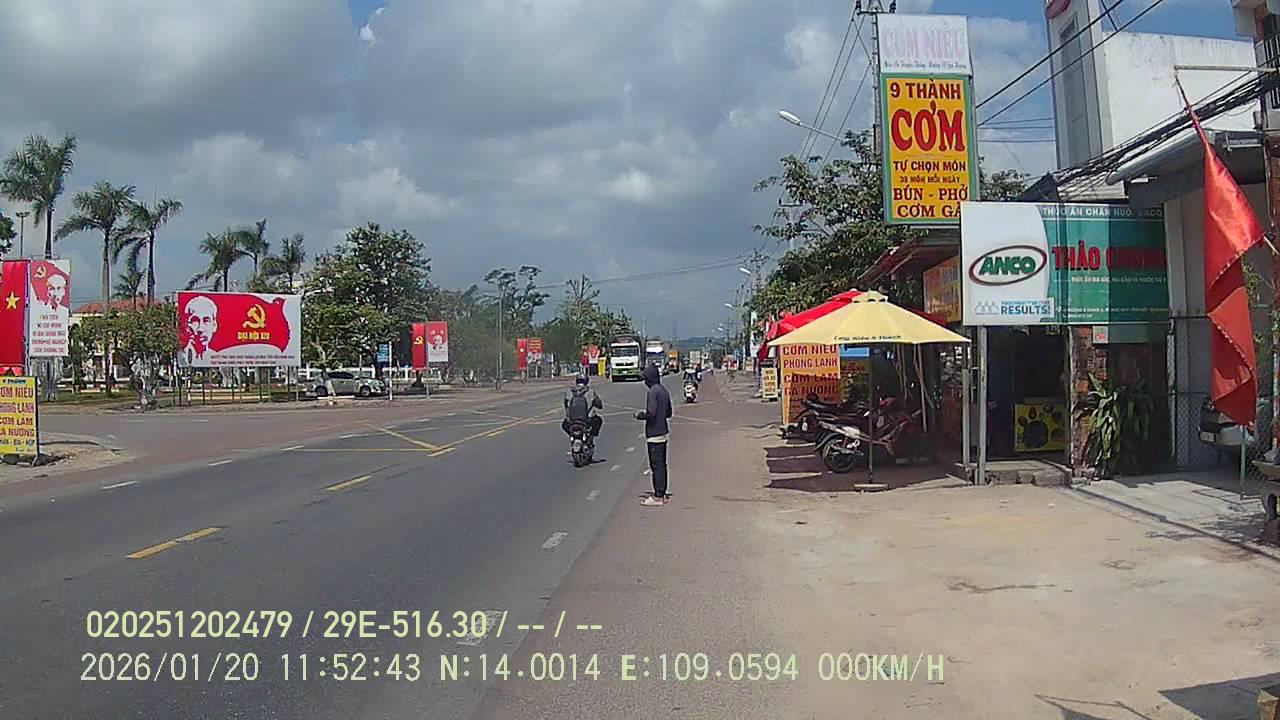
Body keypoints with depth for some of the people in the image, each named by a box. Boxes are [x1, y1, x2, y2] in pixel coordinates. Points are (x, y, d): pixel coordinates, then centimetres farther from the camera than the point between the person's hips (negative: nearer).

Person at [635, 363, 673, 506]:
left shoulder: (653, 391, -16)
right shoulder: (664, 390, 11)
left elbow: (651, 413, -24)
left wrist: (640, 415, -6)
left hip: (654, 434, -9)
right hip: (663, 432, 9)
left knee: (656, 465, -5)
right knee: (662, 464, 13)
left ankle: (657, 497, -3)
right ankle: (662, 494, 20)